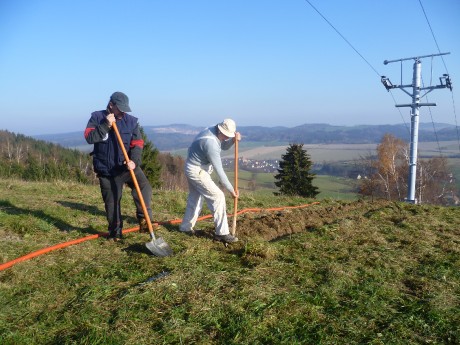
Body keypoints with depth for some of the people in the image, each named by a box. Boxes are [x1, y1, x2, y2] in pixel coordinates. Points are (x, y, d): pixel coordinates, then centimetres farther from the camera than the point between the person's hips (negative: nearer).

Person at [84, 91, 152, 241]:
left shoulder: (131, 121, -3)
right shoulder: (97, 117, -2)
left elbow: (137, 144, -7)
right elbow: (89, 137, -15)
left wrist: (134, 161, -24)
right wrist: (106, 125, -24)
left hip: (126, 166, 0)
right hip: (106, 169, 0)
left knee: (144, 186, -25)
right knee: (111, 201, 8)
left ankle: (144, 218, -17)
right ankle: (115, 231, 24)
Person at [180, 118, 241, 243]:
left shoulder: (212, 130, -4)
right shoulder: (211, 143, -30)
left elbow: (224, 146, 11)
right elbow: (219, 170, -27)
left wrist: (234, 140, -12)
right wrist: (231, 190, -21)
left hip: (193, 169, 10)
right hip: (197, 171, -10)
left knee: (195, 198, 21)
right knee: (218, 197, -9)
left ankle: (185, 227, 35)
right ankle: (222, 233, -5)